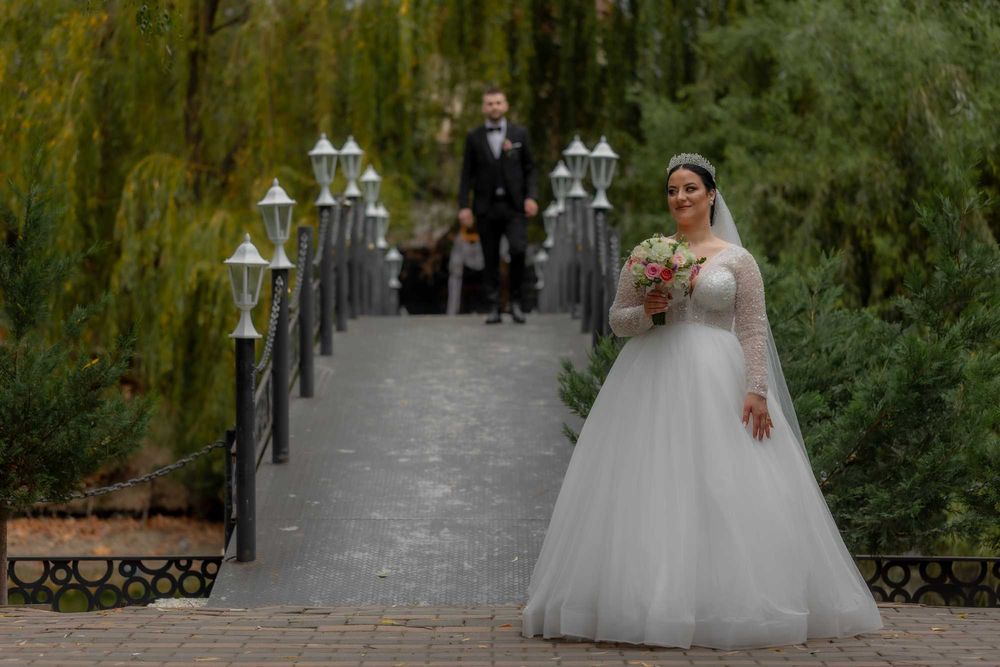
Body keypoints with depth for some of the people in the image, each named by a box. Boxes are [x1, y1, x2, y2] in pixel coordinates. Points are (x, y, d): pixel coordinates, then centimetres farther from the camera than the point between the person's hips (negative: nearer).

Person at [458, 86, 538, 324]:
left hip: (513, 206, -1)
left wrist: (531, 197, -7)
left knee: (518, 250, -18)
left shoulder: (519, 134, 6)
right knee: (490, 259, 2)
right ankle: (494, 308, 7)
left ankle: (516, 301, -2)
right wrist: (464, 206, -3)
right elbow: (467, 174, 5)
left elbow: (529, 169, 7)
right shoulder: (474, 137, 6)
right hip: (486, 207, 1)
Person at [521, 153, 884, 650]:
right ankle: (652, 603, -1)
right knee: (652, 491, -4)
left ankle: (726, 603, 1)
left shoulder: (737, 260, 5)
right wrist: (646, 310, -11)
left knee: (727, 492, -6)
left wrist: (757, 391, -12)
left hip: (718, 384, -1)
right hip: (654, 383, 1)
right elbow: (617, 321, 10)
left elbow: (754, 330, -1)